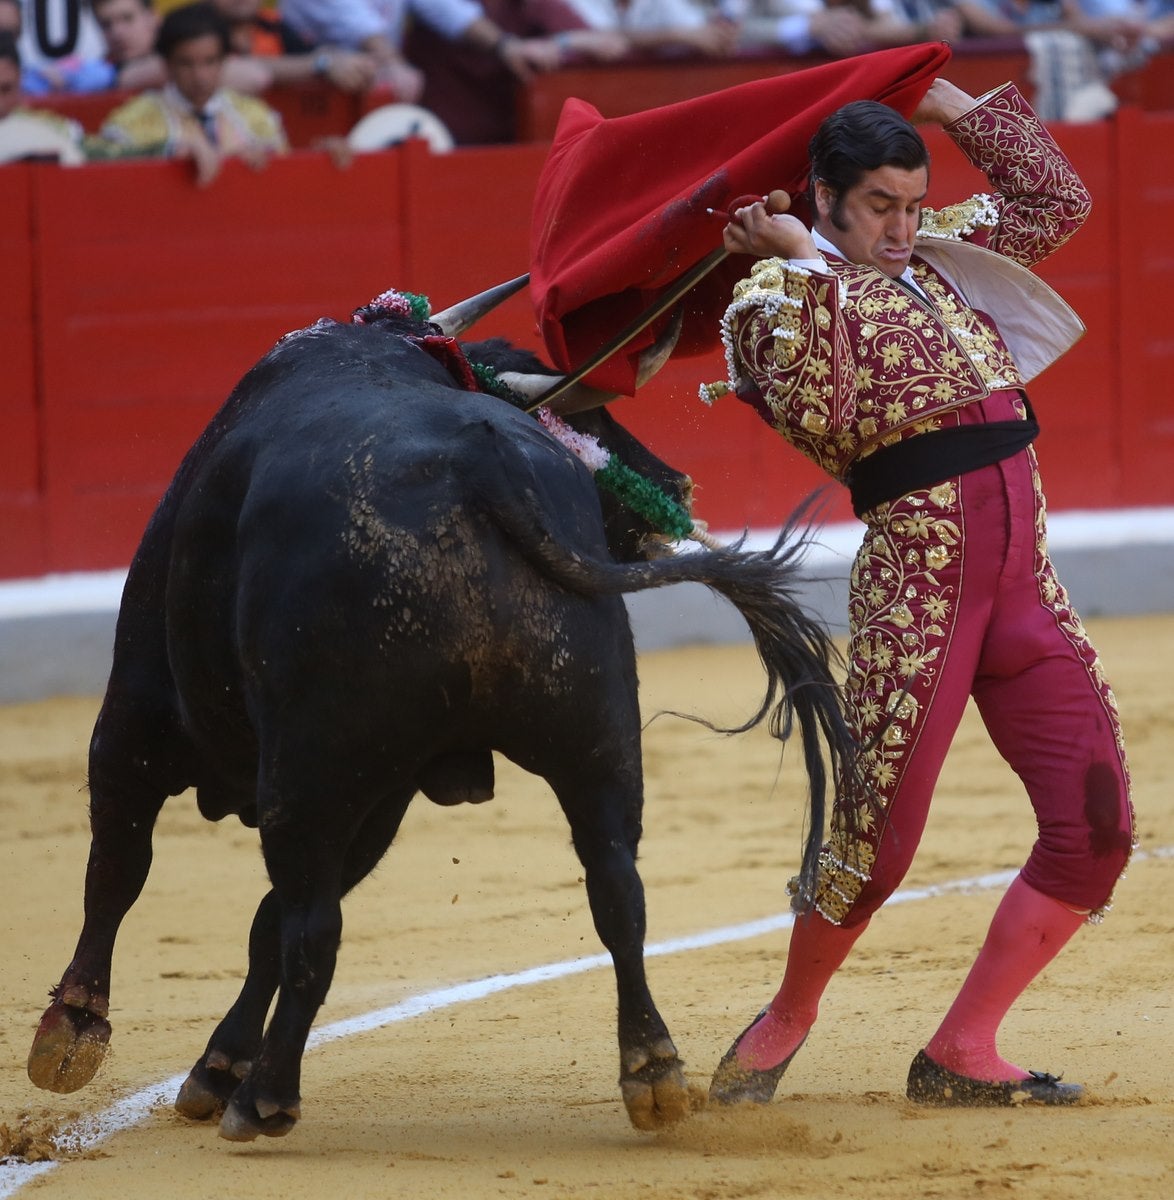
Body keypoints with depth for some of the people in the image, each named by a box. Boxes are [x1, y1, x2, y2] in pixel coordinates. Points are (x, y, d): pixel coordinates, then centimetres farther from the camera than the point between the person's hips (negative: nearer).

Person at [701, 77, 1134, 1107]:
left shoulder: (938, 253, 19)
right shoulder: (784, 295, 0)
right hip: (914, 574, -6)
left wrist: (957, 108, 20)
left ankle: (963, 1056, 5)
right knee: (878, 836, -7)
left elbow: (1058, 203, 27)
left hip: (1025, 577, 6)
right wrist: (807, 274, -18)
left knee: (1096, 827, -2)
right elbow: (818, 422, -18)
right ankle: (787, 1020, 20)